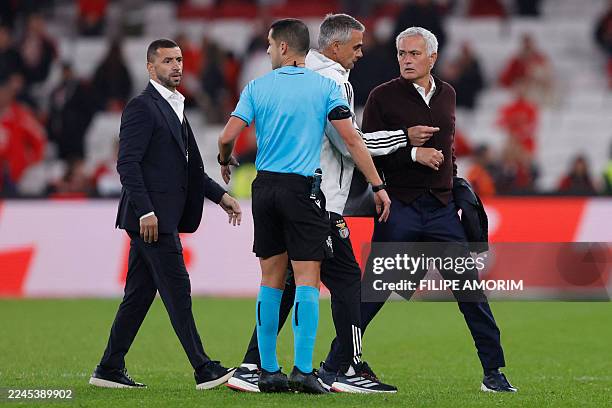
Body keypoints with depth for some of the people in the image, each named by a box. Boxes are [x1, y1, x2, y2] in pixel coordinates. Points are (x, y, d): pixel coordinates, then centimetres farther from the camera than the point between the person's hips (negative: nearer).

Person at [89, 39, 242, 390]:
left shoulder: (175, 108, 21)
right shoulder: (142, 107, -9)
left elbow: (189, 167, 26)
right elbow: (128, 163, -16)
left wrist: (220, 196, 16)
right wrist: (145, 211, -22)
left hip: (162, 217, 10)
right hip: (151, 216, -10)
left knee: (139, 294, 9)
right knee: (177, 289, -9)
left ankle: (110, 369, 13)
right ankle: (205, 370, -9)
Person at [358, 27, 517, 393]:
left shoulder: (447, 95, 13)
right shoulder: (383, 97, -2)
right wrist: (412, 153, -17)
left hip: (442, 209, 4)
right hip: (399, 208, -4)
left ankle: (494, 372, 5)